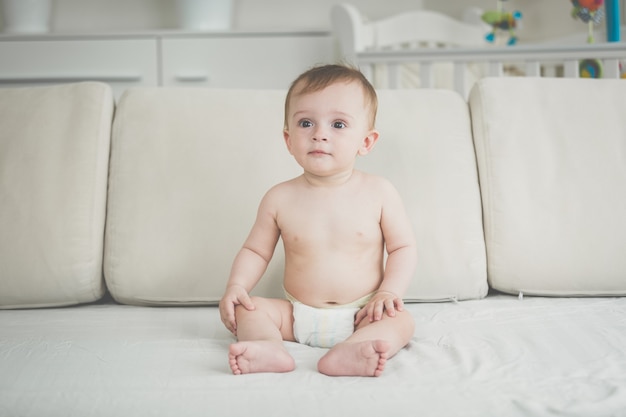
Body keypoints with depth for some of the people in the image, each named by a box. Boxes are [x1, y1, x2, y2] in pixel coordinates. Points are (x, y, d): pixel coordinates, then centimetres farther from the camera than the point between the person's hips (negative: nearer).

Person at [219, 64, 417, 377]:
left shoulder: (379, 193, -6)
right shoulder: (280, 198, -3)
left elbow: (403, 247, 0)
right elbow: (255, 250, 6)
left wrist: (389, 291, -14)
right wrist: (236, 287, -11)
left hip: (360, 316, -1)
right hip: (297, 316, 2)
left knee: (401, 321, -26)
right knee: (247, 309, -16)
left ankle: (347, 353, -50)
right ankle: (270, 347, -43)